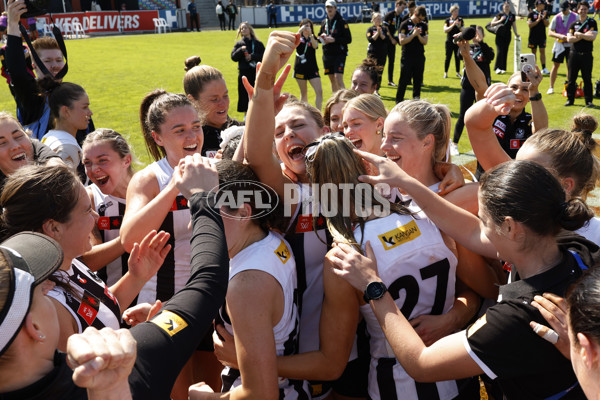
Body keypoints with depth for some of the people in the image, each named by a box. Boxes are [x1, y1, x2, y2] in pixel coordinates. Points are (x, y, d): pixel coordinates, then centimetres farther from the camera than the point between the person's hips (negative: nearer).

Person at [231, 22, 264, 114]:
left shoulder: (258, 43, 6)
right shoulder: (239, 44, 8)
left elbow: (264, 56, -1)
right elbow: (233, 57, 0)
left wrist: (252, 56, -13)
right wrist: (240, 50, -15)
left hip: (256, 72, 0)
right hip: (244, 73, 0)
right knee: (244, 93, 0)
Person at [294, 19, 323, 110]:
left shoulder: (313, 39, 6)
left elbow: (315, 46, -16)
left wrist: (310, 34, -31)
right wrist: (300, 31, -32)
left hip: (312, 69, 1)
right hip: (300, 69, -1)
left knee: (319, 91, -11)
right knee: (304, 93, 8)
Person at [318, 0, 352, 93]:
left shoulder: (342, 22, -6)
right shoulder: (324, 22, 10)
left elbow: (348, 39, -9)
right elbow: (319, 35, 20)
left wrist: (334, 40, -18)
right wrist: (322, 37, -3)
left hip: (339, 54, -5)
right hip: (327, 54, 5)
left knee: (338, 78, -16)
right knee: (332, 80, 11)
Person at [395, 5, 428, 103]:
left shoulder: (423, 25, 8)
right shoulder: (405, 24, -3)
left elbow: (425, 42, 4)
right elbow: (402, 41, -9)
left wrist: (419, 35, -13)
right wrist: (413, 34, -17)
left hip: (420, 57, 4)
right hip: (407, 57, -3)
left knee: (418, 80, 7)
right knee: (404, 80, -1)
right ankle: (399, 101, 7)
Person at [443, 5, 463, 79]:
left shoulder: (460, 20, 5)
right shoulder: (448, 20, 1)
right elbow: (445, 30, -11)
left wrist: (459, 26, -17)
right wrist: (453, 25, -19)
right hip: (449, 42, -2)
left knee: (458, 57, 5)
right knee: (448, 57, -1)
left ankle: (458, 73, 15)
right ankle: (445, 73, 8)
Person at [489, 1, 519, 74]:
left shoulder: (512, 16, 8)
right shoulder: (500, 15, -1)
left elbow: (514, 25, 18)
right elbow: (492, 23, -5)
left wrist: (516, 34, 6)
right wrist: (500, 20, -18)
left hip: (507, 35, 3)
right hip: (499, 35, -3)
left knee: (505, 51, 5)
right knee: (499, 51, -13)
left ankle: (503, 68, 12)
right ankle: (497, 68, -15)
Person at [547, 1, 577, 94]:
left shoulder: (575, 17, -1)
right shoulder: (556, 17, 1)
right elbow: (550, 32, -1)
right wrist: (560, 36, -18)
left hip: (571, 45, 0)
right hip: (559, 44, 0)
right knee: (555, 66, 2)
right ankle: (551, 87, 11)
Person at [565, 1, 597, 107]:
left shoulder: (592, 23, 3)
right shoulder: (573, 24, 9)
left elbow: (592, 37, -11)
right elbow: (569, 39, -4)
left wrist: (579, 34, -11)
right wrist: (585, 35, -11)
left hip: (587, 55, -2)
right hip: (574, 53, 2)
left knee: (587, 79, 1)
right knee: (571, 78, 4)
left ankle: (589, 101, 8)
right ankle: (570, 99, 13)